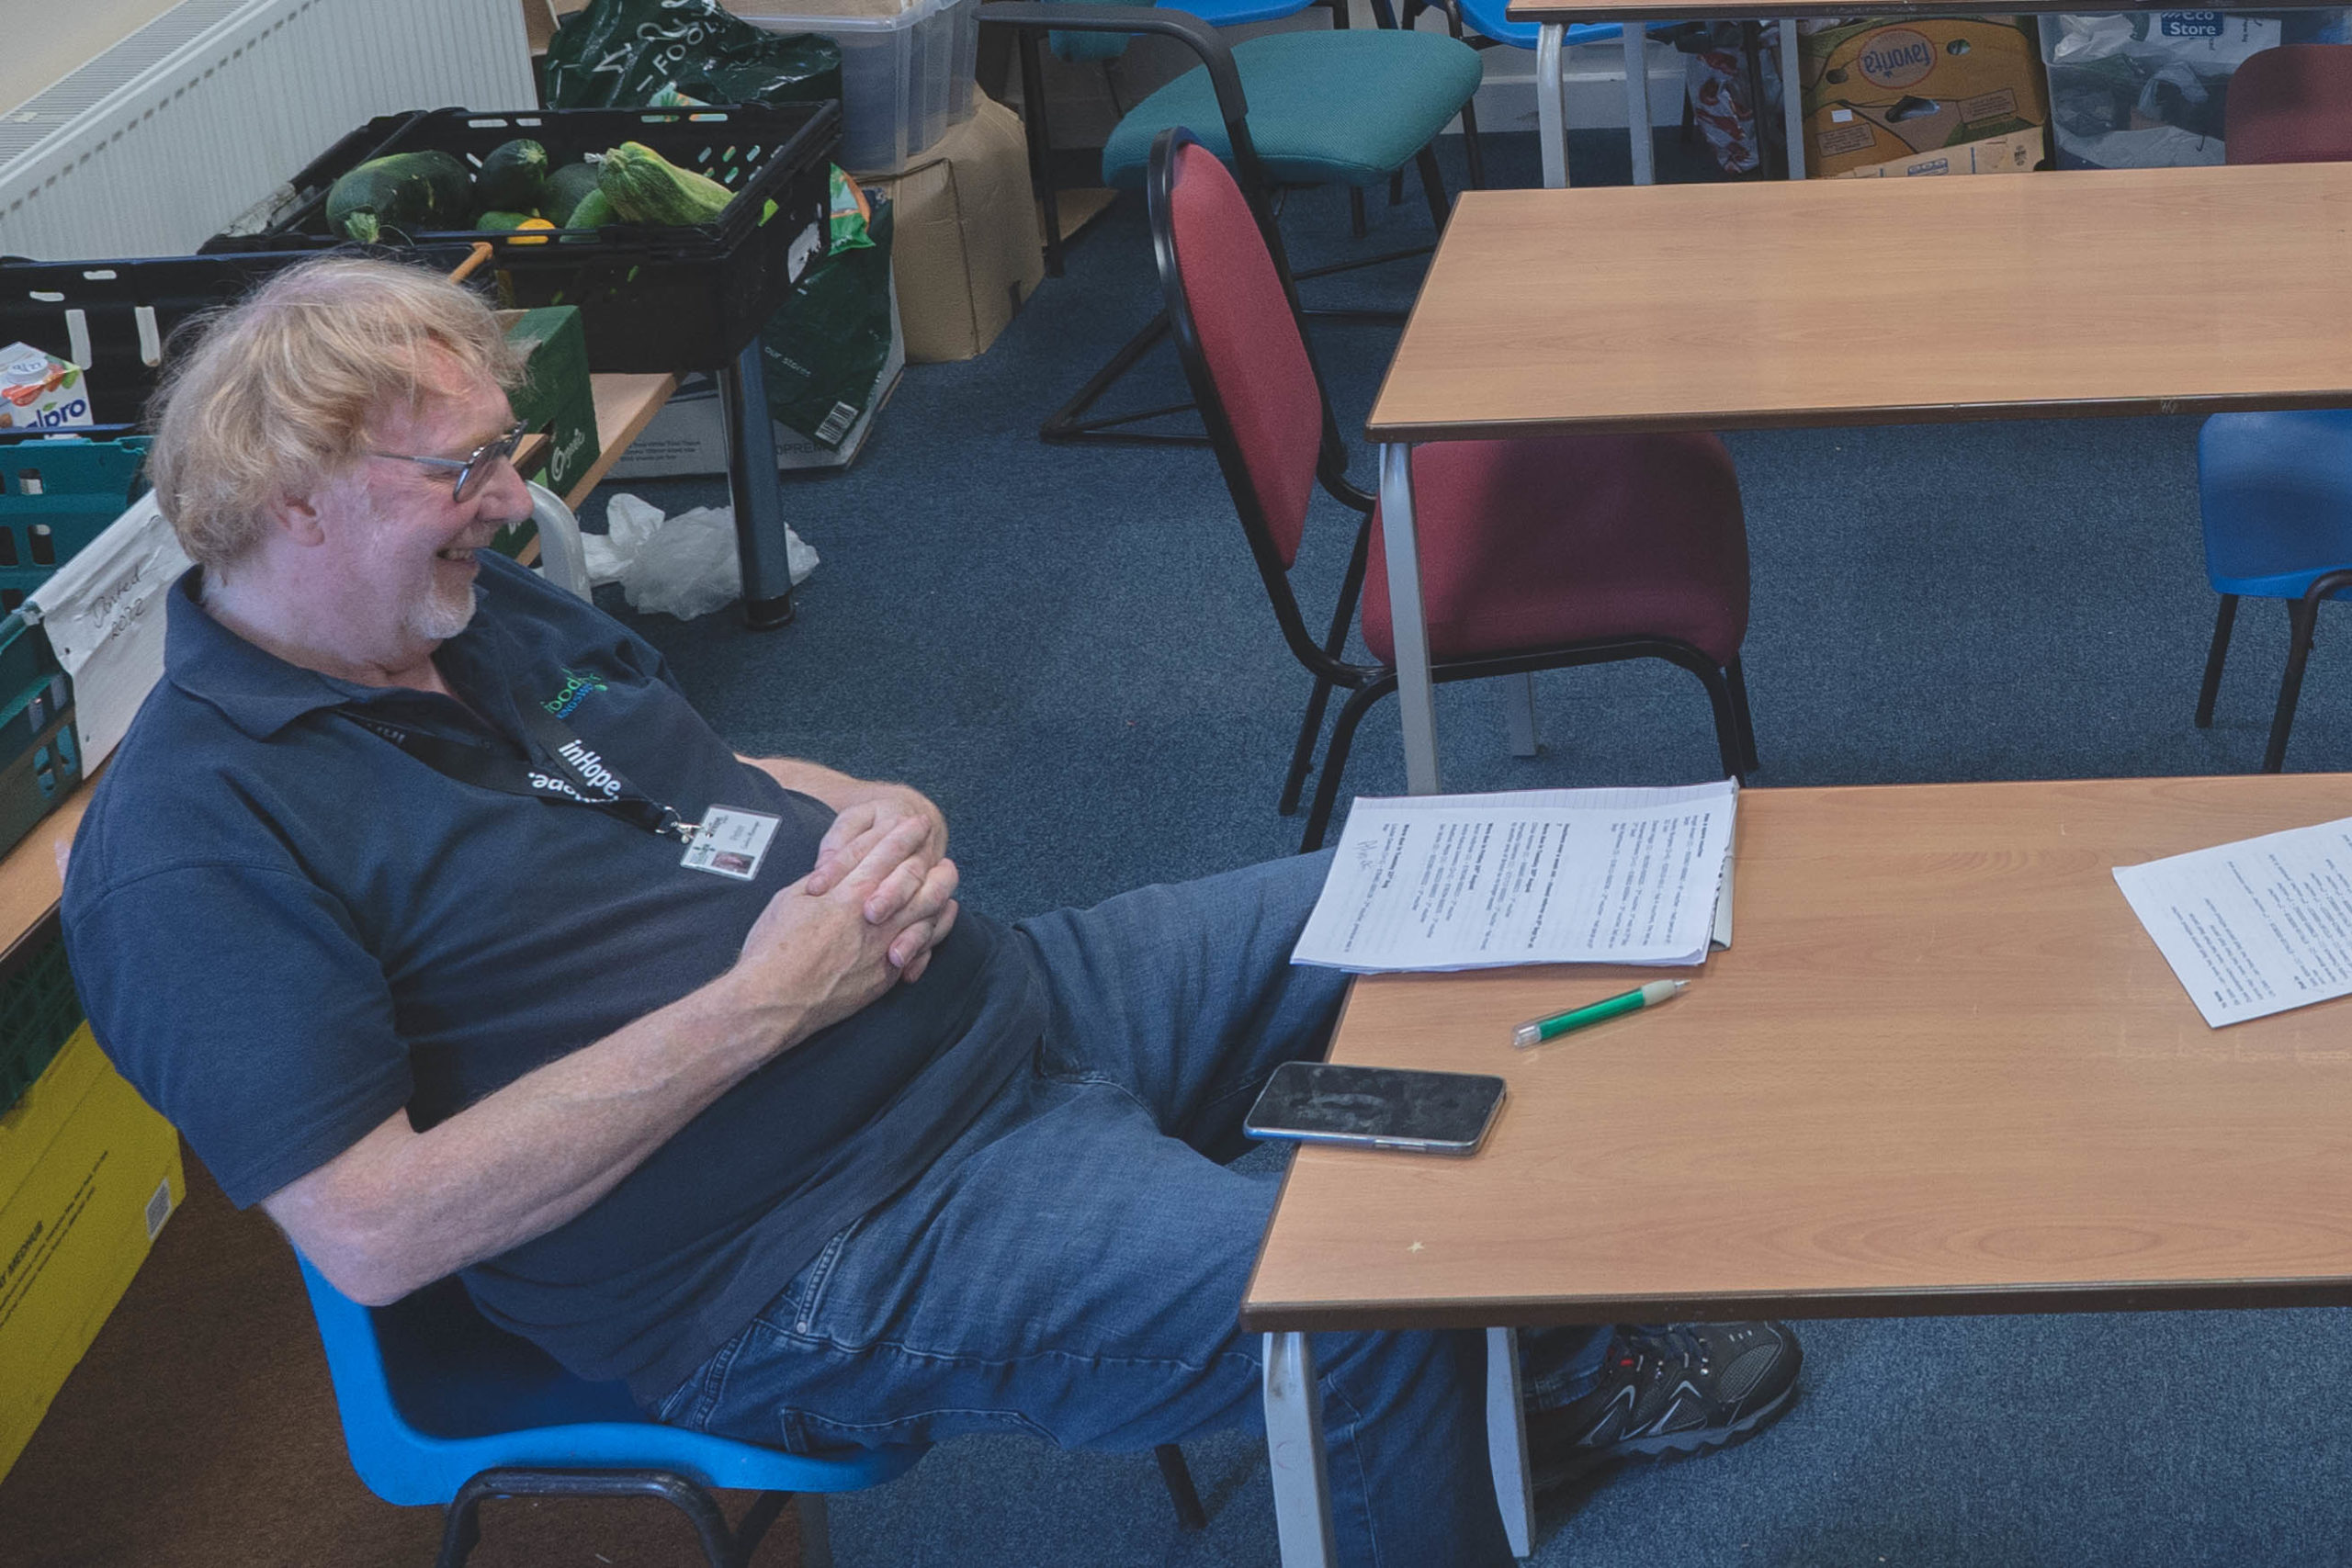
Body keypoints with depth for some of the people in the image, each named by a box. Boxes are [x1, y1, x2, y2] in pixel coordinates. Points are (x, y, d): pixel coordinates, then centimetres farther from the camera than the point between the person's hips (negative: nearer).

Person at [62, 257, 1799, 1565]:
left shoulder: (489, 609, 8)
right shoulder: (193, 846, -19)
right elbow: (377, 1232, -27)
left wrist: (888, 821, -4)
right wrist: (763, 1003, -25)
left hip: (988, 1002, 9)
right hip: (810, 1255, -9)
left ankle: (1566, 1351, 33)